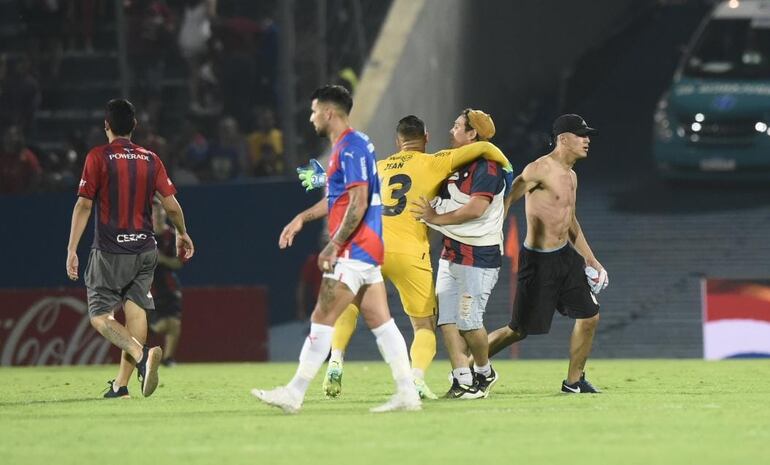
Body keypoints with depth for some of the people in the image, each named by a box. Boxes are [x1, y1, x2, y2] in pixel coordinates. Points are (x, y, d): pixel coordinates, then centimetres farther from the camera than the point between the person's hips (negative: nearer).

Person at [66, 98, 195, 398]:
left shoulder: (98, 157, -5)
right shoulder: (150, 159, 5)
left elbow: (84, 205, -9)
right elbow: (171, 205, 4)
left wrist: (72, 250, -7)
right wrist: (182, 234, 23)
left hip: (109, 251, -4)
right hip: (144, 249, 4)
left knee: (100, 316, 0)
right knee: (135, 310, 7)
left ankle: (142, 354, -25)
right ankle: (122, 384, 3)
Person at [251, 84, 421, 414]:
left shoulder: (351, 147, -14)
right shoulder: (344, 146, 18)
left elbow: (359, 202, -20)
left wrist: (334, 245, -19)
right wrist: (303, 218, 23)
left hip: (354, 250, -10)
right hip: (367, 250, 10)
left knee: (322, 320, -9)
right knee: (380, 322, 7)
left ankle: (294, 394, -8)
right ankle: (407, 393, 4)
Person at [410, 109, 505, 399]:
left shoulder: (486, 166, -13)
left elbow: (476, 208, -23)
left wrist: (436, 218, -18)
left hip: (479, 255, -9)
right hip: (451, 253, 9)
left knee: (468, 321, -8)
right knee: (447, 319, 0)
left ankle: (484, 373, 14)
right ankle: (463, 381, 2)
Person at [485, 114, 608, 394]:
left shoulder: (571, 176, 13)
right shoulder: (540, 169, -16)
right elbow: (507, 198, -18)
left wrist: (590, 259, 24)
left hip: (566, 255, 8)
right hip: (538, 260, -8)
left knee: (589, 317, 4)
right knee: (519, 331, -3)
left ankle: (574, 381, 17)